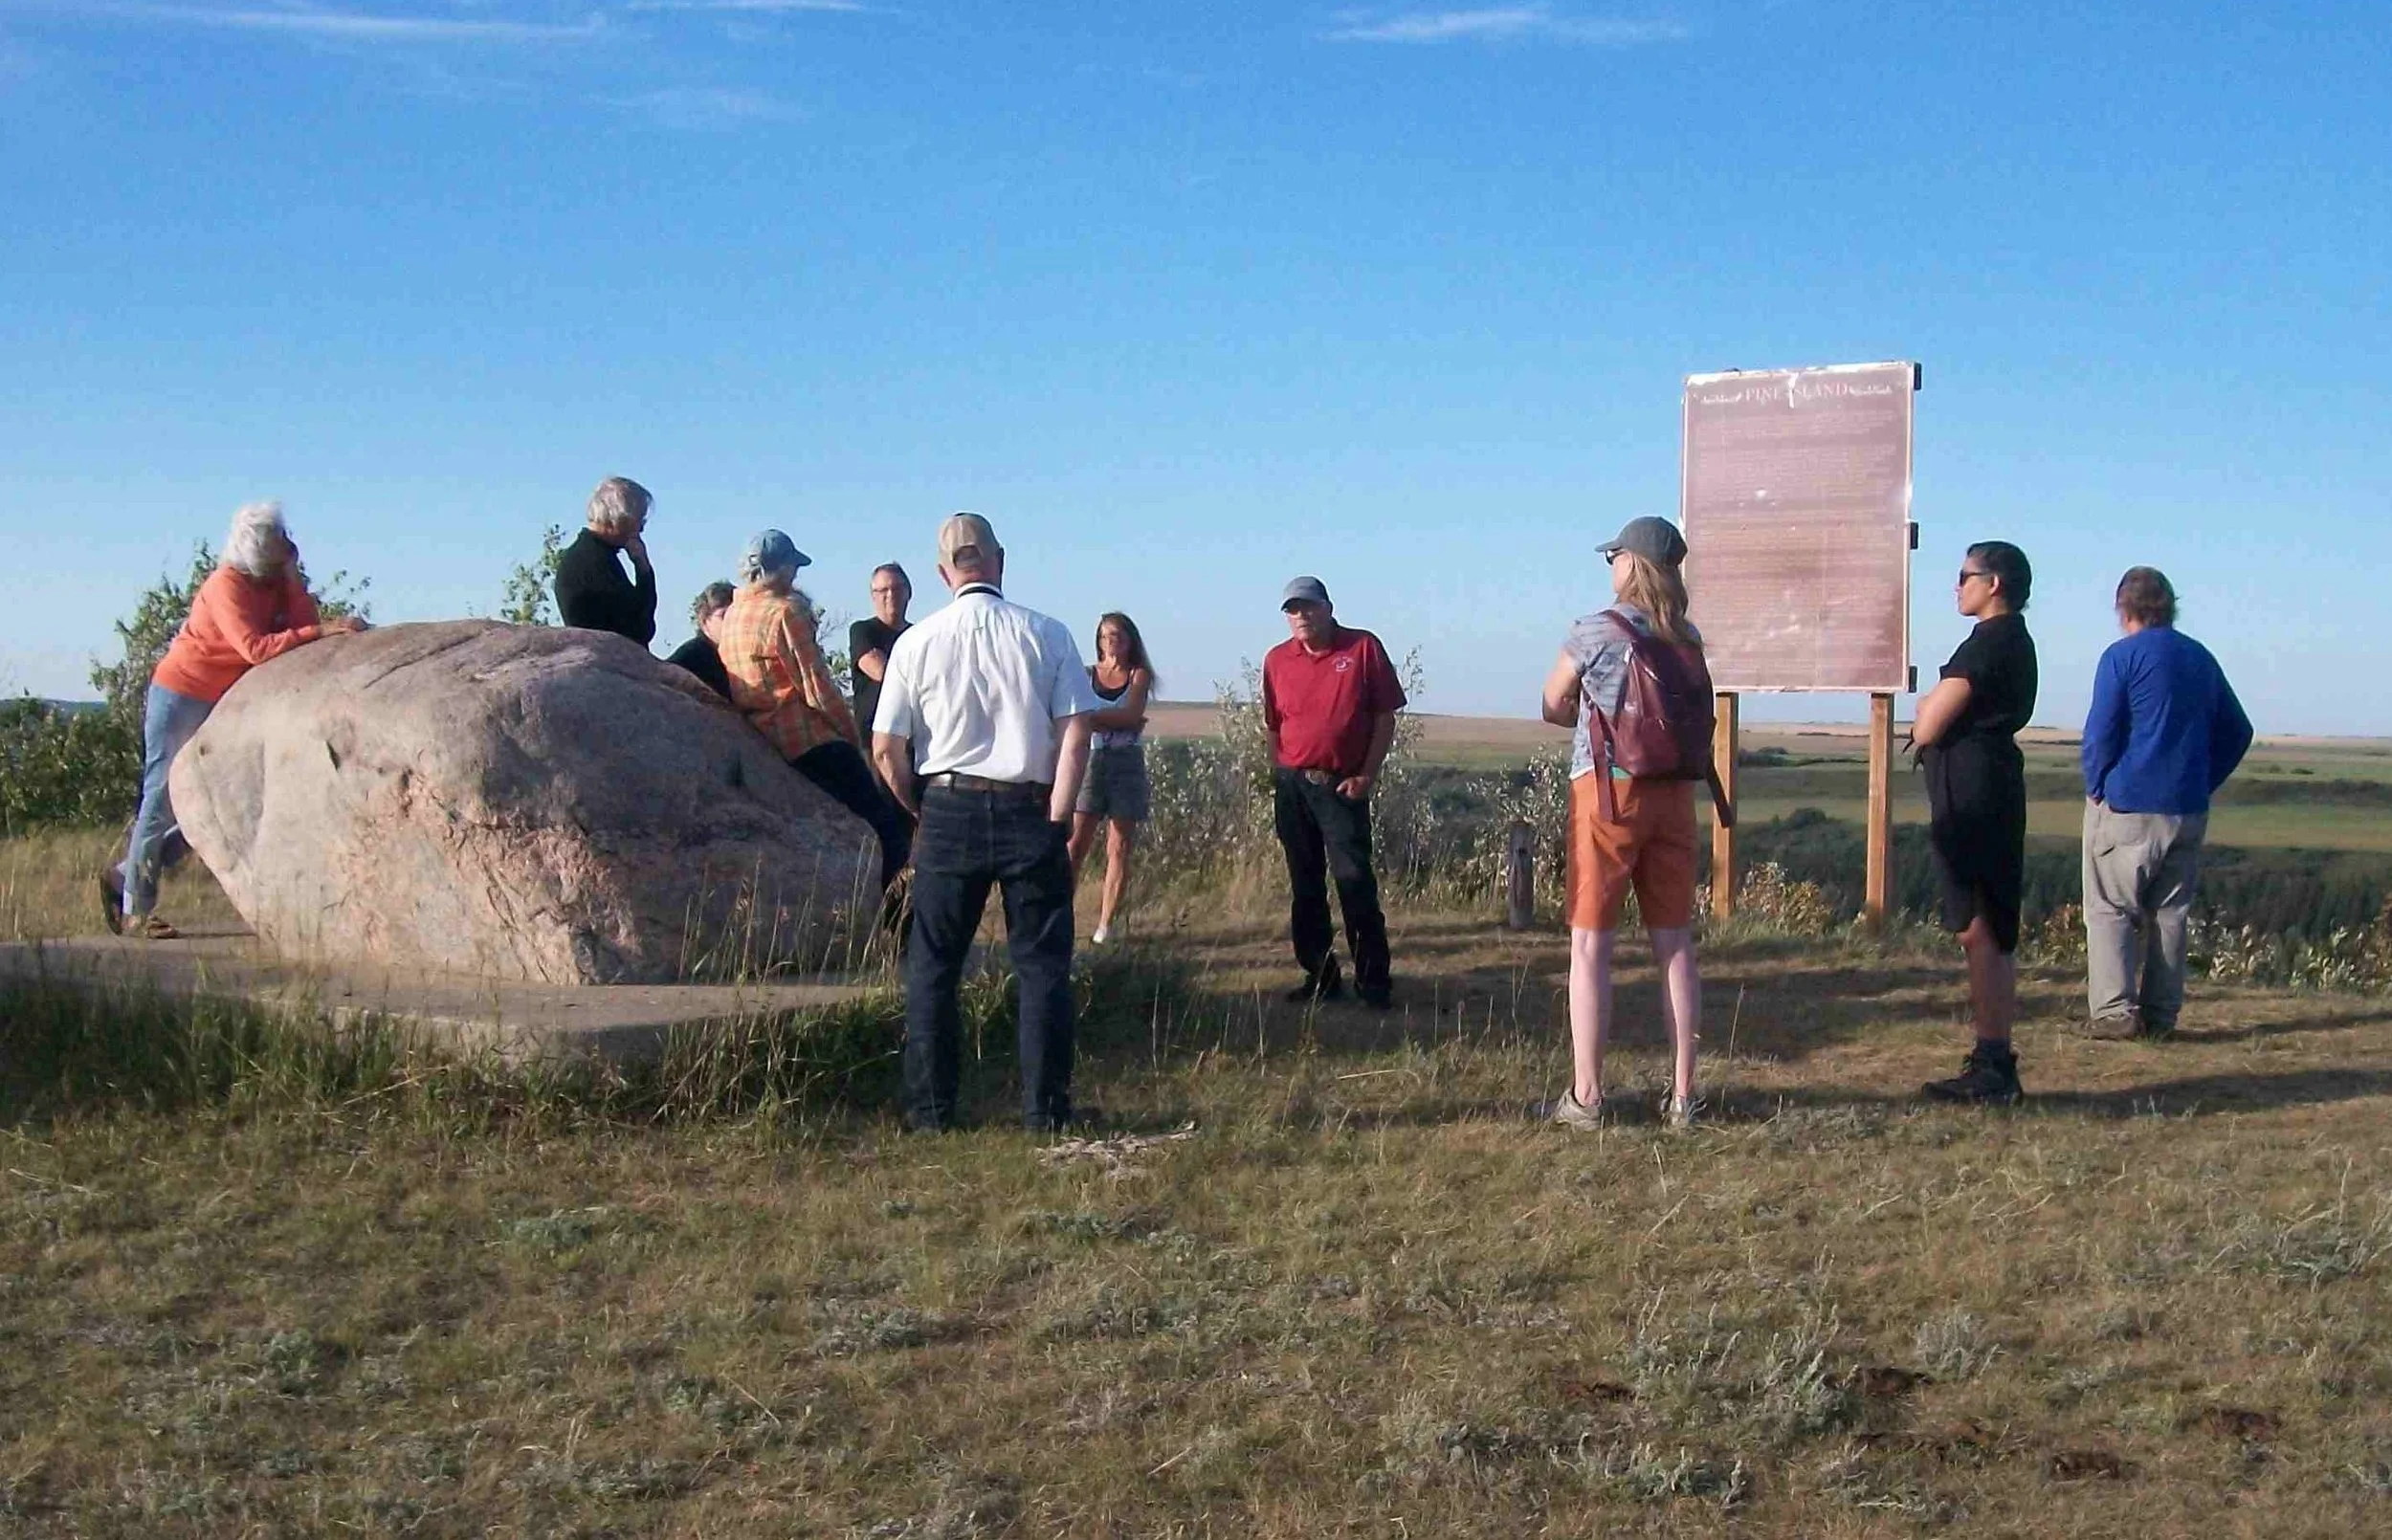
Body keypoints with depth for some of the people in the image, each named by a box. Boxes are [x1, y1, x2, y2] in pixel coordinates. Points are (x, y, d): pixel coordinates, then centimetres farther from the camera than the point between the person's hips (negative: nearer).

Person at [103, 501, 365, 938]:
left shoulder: (277, 581, -1)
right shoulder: (226, 586, -23)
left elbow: (305, 625, -11)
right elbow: (255, 648, -35)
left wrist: (292, 578, -20)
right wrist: (320, 631, -38)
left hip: (224, 702, 8)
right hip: (181, 692, -8)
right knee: (163, 797, -4)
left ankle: (125, 877, 24)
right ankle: (135, 910, 2)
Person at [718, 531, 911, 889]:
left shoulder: (731, 616, 12)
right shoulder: (785, 612, -13)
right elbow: (816, 686, -15)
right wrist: (851, 733, -1)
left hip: (769, 739, 9)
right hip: (813, 738, -9)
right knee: (883, 823, -6)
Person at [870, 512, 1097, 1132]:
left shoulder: (917, 642, 1)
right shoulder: (1046, 635, -1)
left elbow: (886, 748, 0)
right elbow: (1076, 734, -7)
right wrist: (1056, 822, -2)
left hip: (948, 811, 1)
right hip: (1030, 813, 0)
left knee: (932, 967, 10)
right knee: (1042, 965, 6)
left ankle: (930, 1111, 11)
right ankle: (1045, 1112, 5)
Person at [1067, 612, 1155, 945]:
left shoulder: (1138, 675, 8)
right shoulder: (1086, 675, 10)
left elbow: (1133, 714, -8)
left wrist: (1094, 717, -8)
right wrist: (1119, 720, -10)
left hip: (1126, 764, 0)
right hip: (1090, 761, 0)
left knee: (1119, 848, -1)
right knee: (1075, 844, -9)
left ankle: (1105, 925, 2)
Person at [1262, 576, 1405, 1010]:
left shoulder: (1364, 648, -2)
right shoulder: (1277, 659, 7)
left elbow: (1385, 717, -2)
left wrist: (1368, 775, -8)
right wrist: (1279, 774, 7)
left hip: (1343, 786, -4)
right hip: (1292, 785, 4)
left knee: (1355, 881, -10)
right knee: (1304, 886, 9)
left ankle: (1373, 983, -5)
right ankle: (1319, 976, 19)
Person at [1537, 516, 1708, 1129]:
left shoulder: (1595, 631, -8)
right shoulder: (1688, 638, 4)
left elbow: (1552, 706, 3)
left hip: (1608, 790, -4)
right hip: (1673, 794, 4)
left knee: (1590, 944, 2)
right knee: (1675, 945, 9)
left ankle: (1585, 1096, 2)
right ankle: (1682, 1093, 14)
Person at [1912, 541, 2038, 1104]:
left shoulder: (1987, 643, -14)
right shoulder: (2014, 641, 18)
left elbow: (1926, 728, -14)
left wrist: (1930, 708, 6)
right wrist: (1937, 709, 4)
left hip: (1970, 797, -11)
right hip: (1992, 788, 11)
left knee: (1978, 931, -9)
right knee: (1993, 932, 12)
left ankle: (1992, 1067, -8)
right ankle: (1994, 1061, 18)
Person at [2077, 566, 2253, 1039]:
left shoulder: (2122, 656, -8)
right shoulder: (2201, 659, 11)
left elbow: (2100, 733, -13)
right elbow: (2236, 731, 16)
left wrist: (2096, 786, -1)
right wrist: (2203, 782, 16)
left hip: (2127, 805, -5)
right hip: (2188, 810, 6)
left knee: (2110, 908, 0)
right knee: (2171, 913, 10)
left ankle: (2113, 1011, -8)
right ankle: (2161, 1014, 10)